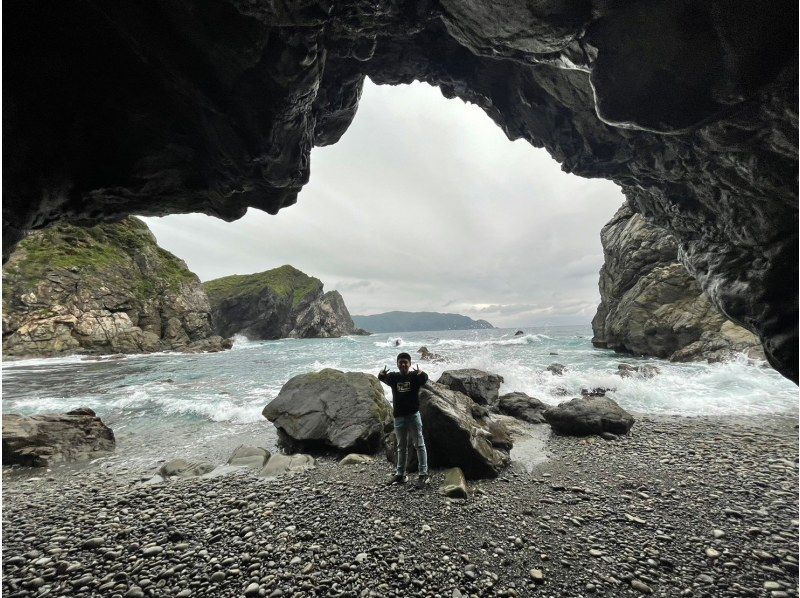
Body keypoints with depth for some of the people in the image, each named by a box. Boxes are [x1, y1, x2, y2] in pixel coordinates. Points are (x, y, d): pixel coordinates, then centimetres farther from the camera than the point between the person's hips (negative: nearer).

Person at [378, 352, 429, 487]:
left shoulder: (415, 376, -7)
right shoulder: (393, 377, 1)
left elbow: (425, 379, -28)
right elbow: (383, 378, -18)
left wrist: (421, 374, -51)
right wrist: (381, 375, -42)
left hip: (413, 415, -3)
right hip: (398, 417, 4)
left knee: (419, 445, 2)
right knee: (401, 447, 16)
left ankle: (423, 474, 10)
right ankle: (400, 474, 28)